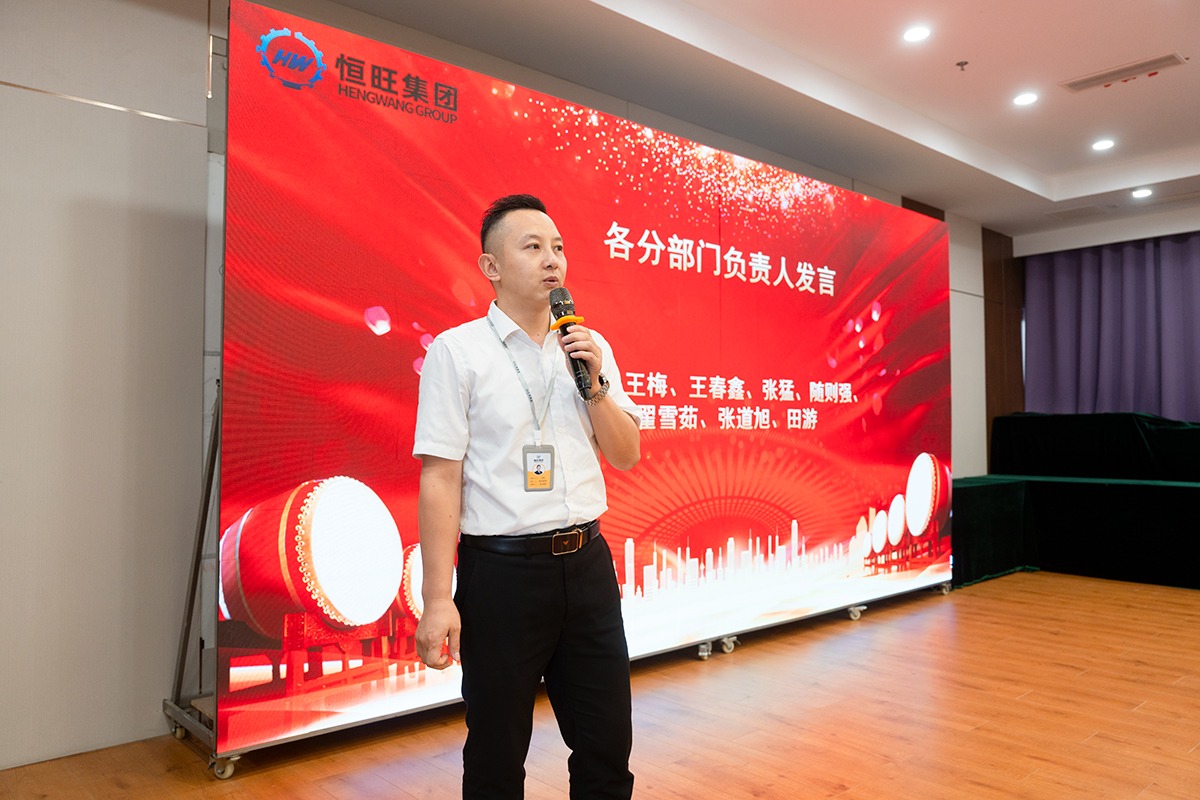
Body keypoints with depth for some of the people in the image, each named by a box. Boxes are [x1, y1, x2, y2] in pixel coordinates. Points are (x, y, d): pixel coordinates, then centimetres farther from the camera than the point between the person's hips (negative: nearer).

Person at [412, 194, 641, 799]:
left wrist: (595, 382, -8)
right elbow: (439, 479, -10)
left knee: (608, 748, 15)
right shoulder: (458, 350, -6)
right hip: (502, 568, -4)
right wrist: (438, 600, -13)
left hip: (586, 562, 5)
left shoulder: (590, 347, 8)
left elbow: (625, 456, 8)